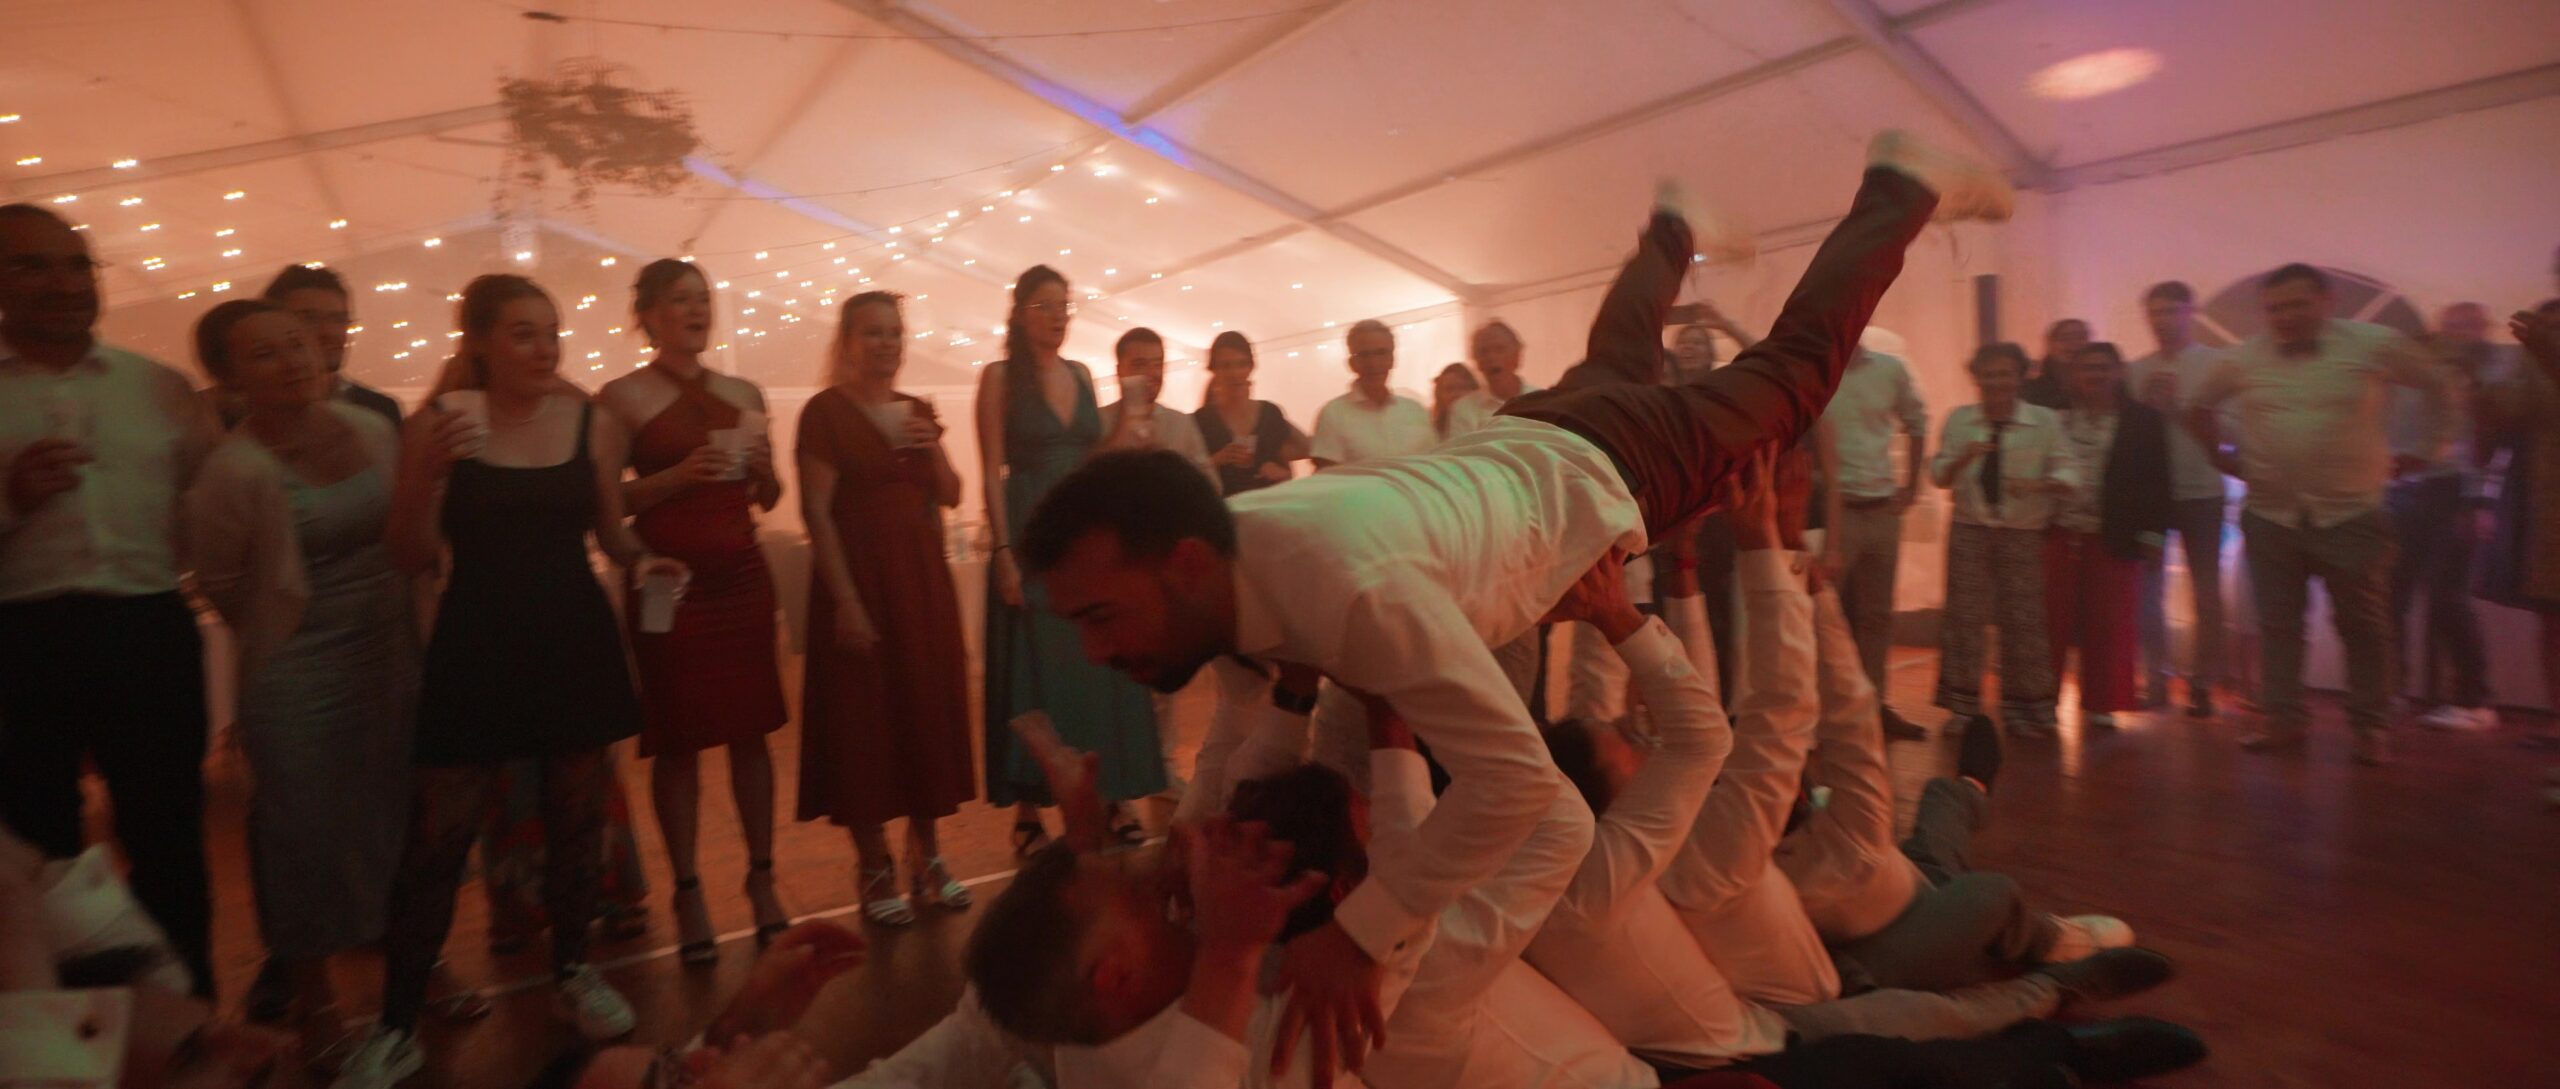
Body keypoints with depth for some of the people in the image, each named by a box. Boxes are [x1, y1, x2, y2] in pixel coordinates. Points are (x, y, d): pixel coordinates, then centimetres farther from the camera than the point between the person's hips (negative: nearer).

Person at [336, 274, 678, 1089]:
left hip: (575, 642, 2)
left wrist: (642, 559, -8)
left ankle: (573, 973, 30)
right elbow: (413, 559, -4)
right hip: (476, 647, -2)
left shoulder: (594, 424, 2)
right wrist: (427, 473, -19)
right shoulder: (438, 424, -4)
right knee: (438, 835, 2)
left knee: (574, 816, 12)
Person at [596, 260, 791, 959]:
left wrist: (761, 468, -3)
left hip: (742, 575, 4)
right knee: (677, 739, 2)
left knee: (751, 730, 6)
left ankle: (762, 881, 17)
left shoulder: (743, 394, 13)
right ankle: (688, 893, 15)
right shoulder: (622, 397, 0)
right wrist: (678, 475, -17)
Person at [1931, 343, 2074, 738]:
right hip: (1969, 529, 1)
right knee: (1964, 616, 1)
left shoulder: (2045, 420, 0)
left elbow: (2066, 474, -3)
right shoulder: (1959, 420, 3)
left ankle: (2022, 706, 17)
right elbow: (1939, 477, 3)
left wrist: (2036, 485, -23)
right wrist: (1965, 457, -17)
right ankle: (1964, 705, 12)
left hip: (2024, 532, -1)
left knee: (2023, 619, 4)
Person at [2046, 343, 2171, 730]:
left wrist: (2151, 534, -1)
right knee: (2052, 621, 3)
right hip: (2057, 535, 0)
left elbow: (2157, 482, 4)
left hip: (2112, 538, 0)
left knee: (2106, 626, 5)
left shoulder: (2144, 420, 4)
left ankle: (2099, 704, 17)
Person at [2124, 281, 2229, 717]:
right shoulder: (2136, 371, 6)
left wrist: (2179, 406, -18)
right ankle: (2156, 680, 14)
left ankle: (2202, 685, 16)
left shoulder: (2216, 365, -1)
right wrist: (2144, 403, -14)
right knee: (2149, 590, 5)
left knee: (2206, 594, 6)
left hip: (2200, 492, -2)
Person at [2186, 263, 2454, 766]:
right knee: (2278, 622, 6)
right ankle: (2284, 721, 15)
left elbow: (2441, 386, 10)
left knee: (2363, 625, 5)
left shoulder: (2374, 345, -2)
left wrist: (2420, 449, 6)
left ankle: (2371, 728, 17)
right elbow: (2200, 409, 18)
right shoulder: (2245, 358, 3)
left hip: (2351, 513, -1)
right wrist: (2225, 457, 11)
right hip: (2269, 515, 2)